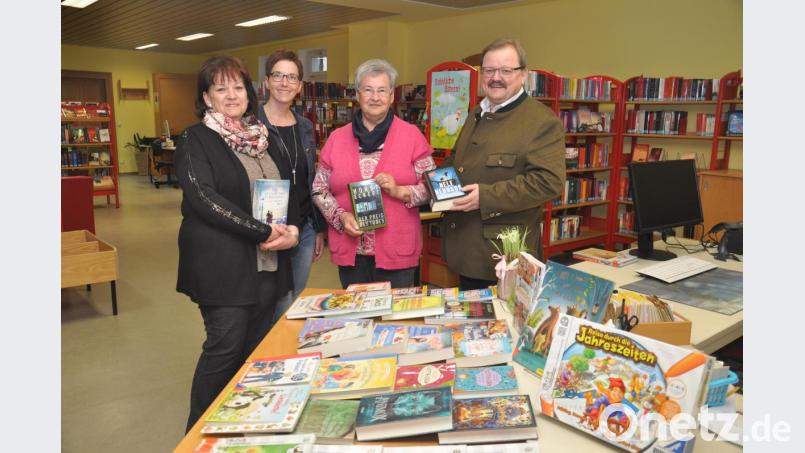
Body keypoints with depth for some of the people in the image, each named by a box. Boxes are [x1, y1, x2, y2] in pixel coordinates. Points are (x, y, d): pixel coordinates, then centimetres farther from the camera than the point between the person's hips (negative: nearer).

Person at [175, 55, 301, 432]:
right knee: (225, 347, -3)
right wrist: (264, 232, -19)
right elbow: (203, 197, -16)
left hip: (266, 263, 6)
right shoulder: (196, 140, -3)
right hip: (222, 265, -6)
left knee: (258, 347, 10)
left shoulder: (260, 139, 15)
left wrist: (292, 228, -3)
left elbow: (286, 190, 18)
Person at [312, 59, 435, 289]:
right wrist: (341, 216, -7)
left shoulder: (411, 135, 0)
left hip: (397, 252, -2)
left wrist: (400, 191, -17)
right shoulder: (337, 138, 7)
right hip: (350, 252, 2)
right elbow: (319, 190, 9)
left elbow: (432, 187, 0)